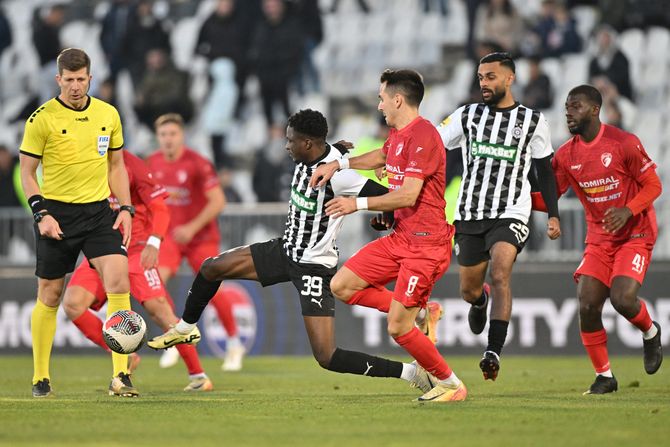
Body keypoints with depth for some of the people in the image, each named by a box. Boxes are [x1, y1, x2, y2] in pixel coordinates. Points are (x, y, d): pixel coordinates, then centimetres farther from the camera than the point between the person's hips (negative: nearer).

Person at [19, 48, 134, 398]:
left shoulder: (108, 115, 7)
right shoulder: (42, 119, -6)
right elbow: (27, 173, -1)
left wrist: (126, 208, 5)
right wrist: (41, 214, -13)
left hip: (98, 211, 3)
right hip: (57, 213, -2)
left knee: (118, 280, -16)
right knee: (50, 296, 4)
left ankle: (120, 375, -16)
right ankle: (40, 378, 18)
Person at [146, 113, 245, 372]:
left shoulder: (198, 164, -16)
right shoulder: (153, 163, 0)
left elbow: (218, 201, -18)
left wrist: (192, 228, -24)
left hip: (201, 237, -4)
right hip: (169, 236, 4)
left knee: (212, 291, -2)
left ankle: (234, 344, 19)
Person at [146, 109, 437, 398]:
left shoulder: (337, 175, -29)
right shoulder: (305, 159, -4)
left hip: (314, 267, -8)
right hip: (286, 251, 8)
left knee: (327, 358, -13)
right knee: (212, 268, 9)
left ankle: (409, 372, -4)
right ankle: (185, 329, 34)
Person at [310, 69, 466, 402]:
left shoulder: (422, 135, -17)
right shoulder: (397, 133, 13)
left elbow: (408, 195, -23)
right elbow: (381, 156, 38)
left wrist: (358, 204, -14)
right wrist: (337, 165, 27)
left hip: (425, 243, -10)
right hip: (400, 237, 10)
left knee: (397, 329, -11)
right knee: (341, 286, 3)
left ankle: (451, 385, 7)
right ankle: (419, 312, 11)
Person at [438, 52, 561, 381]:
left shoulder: (532, 120, 3)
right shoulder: (467, 116, 7)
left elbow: (545, 171, 8)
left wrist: (553, 215, 3)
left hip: (510, 215, -3)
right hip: (470, 215, 3)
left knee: (500, 274, -25)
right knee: (468, 290, 10)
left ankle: (493, 353, -27)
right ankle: (480, 301, 50)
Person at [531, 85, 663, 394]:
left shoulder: (624, 143, -13)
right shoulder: (566, 155, 1)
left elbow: (653, 185, -8)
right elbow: (548, 199, 5)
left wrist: (628, 211, -24)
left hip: (635, 235, -5)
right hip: (598, 239, 5)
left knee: (622, 299, -22)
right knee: (587, 305, -9)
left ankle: (650, 333, 13)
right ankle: (604, 377, 7)